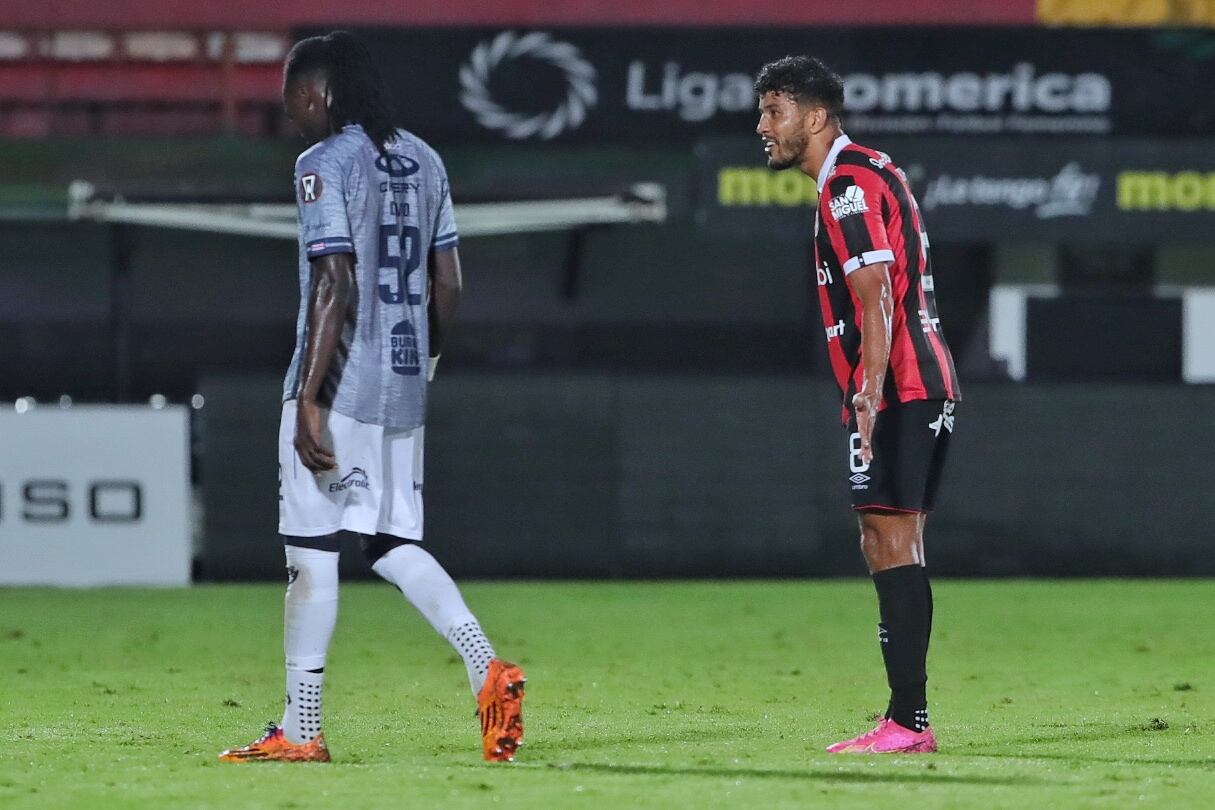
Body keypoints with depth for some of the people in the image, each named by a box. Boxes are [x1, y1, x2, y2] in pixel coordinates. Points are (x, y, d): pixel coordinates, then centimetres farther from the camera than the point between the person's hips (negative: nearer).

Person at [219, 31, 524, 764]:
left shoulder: (326, 165, -12)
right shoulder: (423, 161, 12)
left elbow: (334, 289, -19)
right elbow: (448, 283, 14)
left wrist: (308, 400, -20)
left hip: (340, 382, -8)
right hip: (403, 386, 8)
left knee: (312, 549, -2)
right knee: (393, 544, 14)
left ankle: (301, 730, 0)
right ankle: (487, 668, -5)